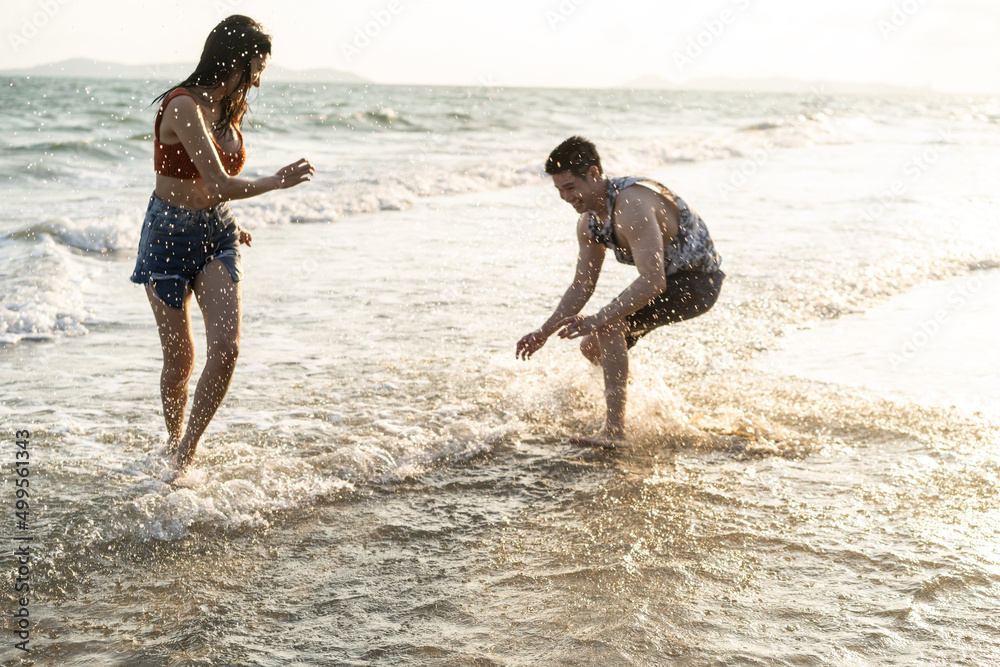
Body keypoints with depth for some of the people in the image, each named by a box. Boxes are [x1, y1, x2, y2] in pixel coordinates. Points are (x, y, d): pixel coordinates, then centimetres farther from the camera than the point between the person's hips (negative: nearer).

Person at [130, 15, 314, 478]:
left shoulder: (229, 110, 6)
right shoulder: (183, 106, -20)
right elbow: (217, 185, -25)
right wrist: (277, 182, -15)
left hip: (215, 235, 6)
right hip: (169, 235, -6)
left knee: (226, 347, -12)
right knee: (180, 358, 4)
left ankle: (185, 454, 5)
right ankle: (173, 443, 31)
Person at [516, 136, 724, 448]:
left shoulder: (631, 206, -32)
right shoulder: (589, 222, -2)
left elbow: (653, 282, -38)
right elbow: (582, 285, 7)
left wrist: (599, 319, -41)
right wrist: (544, 332, 0)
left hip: (697, 282, -9)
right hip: (663, 279, 9)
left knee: (610, 324, -27)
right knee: (593, 347, 9)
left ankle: (614, 430, -25)